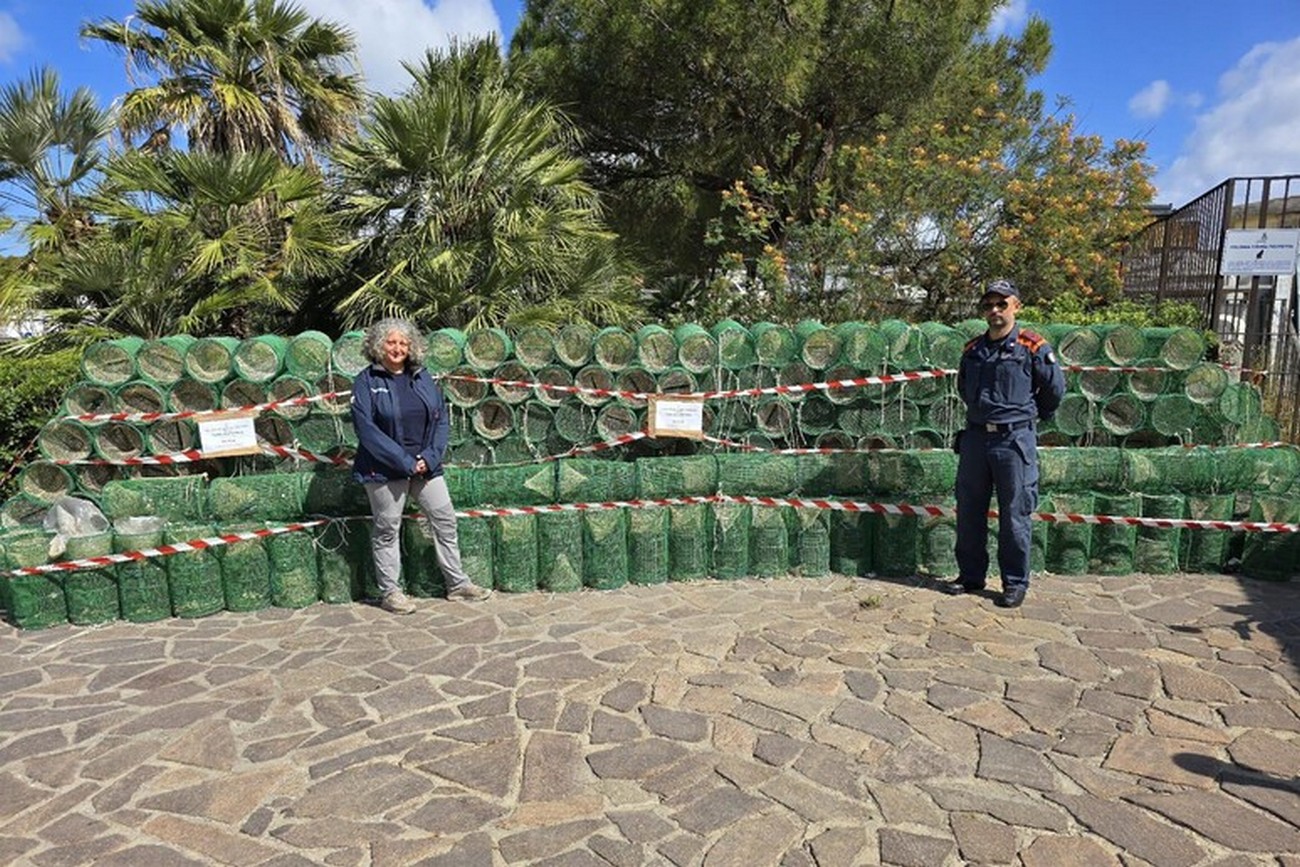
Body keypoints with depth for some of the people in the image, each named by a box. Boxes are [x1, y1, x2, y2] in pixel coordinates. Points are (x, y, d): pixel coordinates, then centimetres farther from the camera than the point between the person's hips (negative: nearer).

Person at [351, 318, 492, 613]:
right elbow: (366, 429, -14)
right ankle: (389, 592, 20)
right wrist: (404, 461, -18)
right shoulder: (366, 382, -6)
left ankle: (457, 583, 21)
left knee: (445, 520, 8)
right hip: (384, 469, -4)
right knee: (387, 529, 6)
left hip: (425, 465, 5)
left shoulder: (423, 378, 7)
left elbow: (442, 419, 6)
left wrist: (430, 457, -9)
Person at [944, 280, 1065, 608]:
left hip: (1014, 441, -5)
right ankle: (971, 576, 22)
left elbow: (1055, 388, 5)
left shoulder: (1032, 347, -4)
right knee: (969, 512, 10)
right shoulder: (972, 349, 10)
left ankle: (1015, 583, 13)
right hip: (975, 438, 5)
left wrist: (1030, 415, 16)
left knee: (1014, 516, 2)